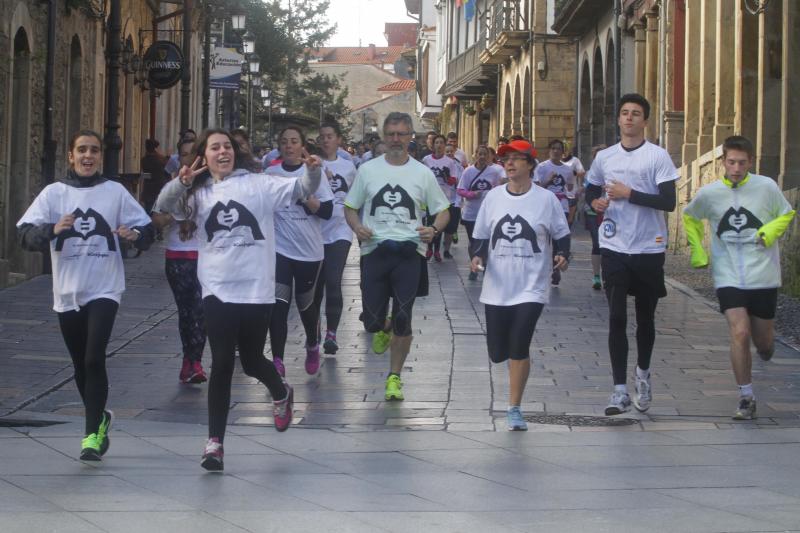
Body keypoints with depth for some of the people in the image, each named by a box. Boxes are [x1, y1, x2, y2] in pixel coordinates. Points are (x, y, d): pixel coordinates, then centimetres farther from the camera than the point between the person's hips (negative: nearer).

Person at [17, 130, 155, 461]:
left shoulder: (115, 192, 3)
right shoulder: (54, 193, 3)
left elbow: (147, 229, 6)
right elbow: (25, 234, -5)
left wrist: (136, 235, -18)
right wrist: (52, 229, -25)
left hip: (104, 290, -2)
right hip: (67, 293, 2)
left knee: (94, 359, -17)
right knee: (81, 366, 12)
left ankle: (93, 433, -14)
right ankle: (100, 418, 35)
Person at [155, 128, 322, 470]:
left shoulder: (257, 185, 2)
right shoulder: (198, 193, 8)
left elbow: (300, 189, -5)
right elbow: (164, 206, -7)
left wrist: (313, 171, -26)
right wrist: (181, 183, -26)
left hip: (256, 289, -1)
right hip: (218, 290, 1)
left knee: (251, 361, 11)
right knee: (222, 364, -5)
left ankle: (280, 394, 46)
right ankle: (214, 442, 1)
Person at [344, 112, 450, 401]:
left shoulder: (422, 173, 5)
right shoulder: (367, 170, 7)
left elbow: (442, 211, 11)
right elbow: (350, 208, 13)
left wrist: (433, 229, -10)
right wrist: (357, 226, -9)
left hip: (409, 253, -1)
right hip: (375, 250, 1)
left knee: (402, 321, -4)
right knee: (372, 321, -2)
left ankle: (394, 377, 10)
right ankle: (384, 327, 36)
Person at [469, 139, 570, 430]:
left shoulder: (546, 199, -3)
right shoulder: (493, 197, 5)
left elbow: (561, 235, 4)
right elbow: (481, 237, 11)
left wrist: (562, 255, -16)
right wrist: (478, 256, -9)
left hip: (531, 287, -3)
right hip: (497, 288, 3)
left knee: (519, 348, -14)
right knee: (497, 352, 7)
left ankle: (514, 409, -3)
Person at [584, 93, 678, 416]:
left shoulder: (658, 156, -5)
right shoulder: (604, 157, 7)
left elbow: (669, 202, -12)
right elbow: (591, 191, 23)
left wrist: (629, 194, -16)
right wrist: (596, 202, 0)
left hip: (649, 247, -2)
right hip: (615, 247, 2)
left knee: (645, 317, 11)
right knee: (617, 318, -7)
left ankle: (643, 373, 35)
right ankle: (620, 391, -8)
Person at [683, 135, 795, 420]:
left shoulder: (766, 187, -7)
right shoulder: (708, 193, -5)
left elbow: (786, 214, 8)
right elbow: (689, 218, 15)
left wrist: (770, 231, -11)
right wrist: (698, 251, 5)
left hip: (763, 276, 1)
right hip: (728, 277, -1)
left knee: (763, 341, 9)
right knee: (739, 333, -17)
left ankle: (766, 346, 49)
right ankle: (746, 398, -4)